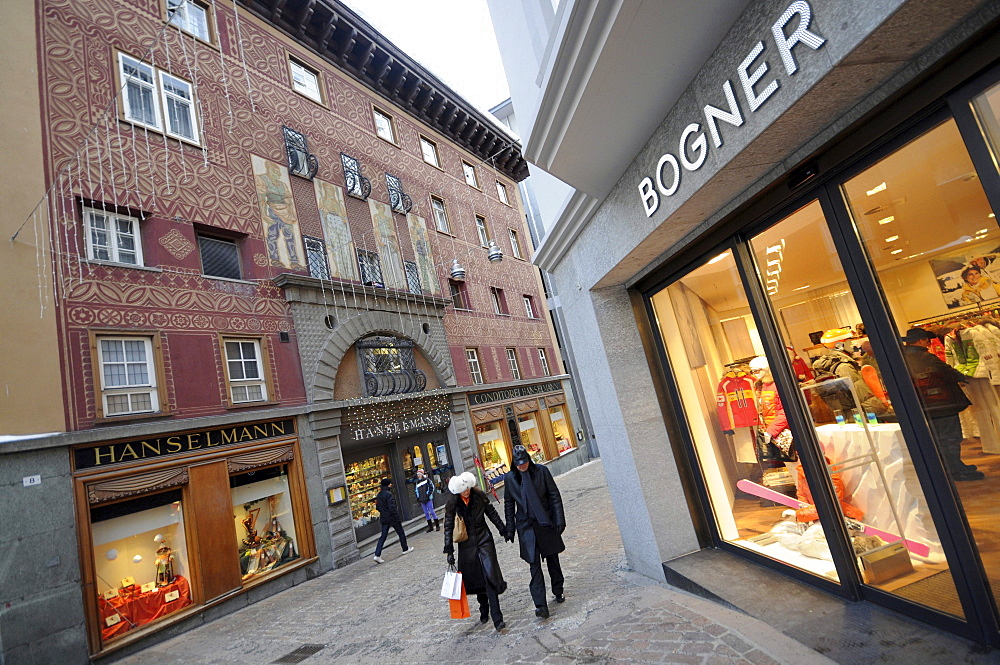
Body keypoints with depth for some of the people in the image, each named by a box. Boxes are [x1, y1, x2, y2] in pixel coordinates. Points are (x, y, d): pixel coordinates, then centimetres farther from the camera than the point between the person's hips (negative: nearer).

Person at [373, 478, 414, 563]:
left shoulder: (379, 495, 6)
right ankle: (405, 549, 25)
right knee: (401, 533, 11)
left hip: (384, 518, 7)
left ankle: (377, 555, -1)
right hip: (392, 518, -7)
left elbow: (377, 507, 13)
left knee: (383, 536, 7)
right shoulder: (388, 494, -20)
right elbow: (392, 507, -24)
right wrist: (398, 517, -18)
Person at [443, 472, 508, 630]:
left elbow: (492, 513, 6)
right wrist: (449, 551, -5)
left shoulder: (479, 496, -6)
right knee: (475, 579, 11)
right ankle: (484, 611, 34)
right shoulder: (452, 504, -8)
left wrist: (504, 530, 10)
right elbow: (448, 528, -3)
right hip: (467, 545, 1)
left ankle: (497, 618, -6)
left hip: (484, 540, 0)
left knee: (490, 576, -9)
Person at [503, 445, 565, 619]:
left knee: (553, 559, 15)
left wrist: (559, 520, -5)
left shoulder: (542, 471, -7)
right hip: (526, 526, 0)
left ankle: (558, 591, 36)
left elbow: (555, 496, -2)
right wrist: (509, 529, 4)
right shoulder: (509, 478, -3)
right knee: (534, 565, -6)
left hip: (546, 523, 1)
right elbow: (508, 505, 5)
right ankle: (540, 605, -3)